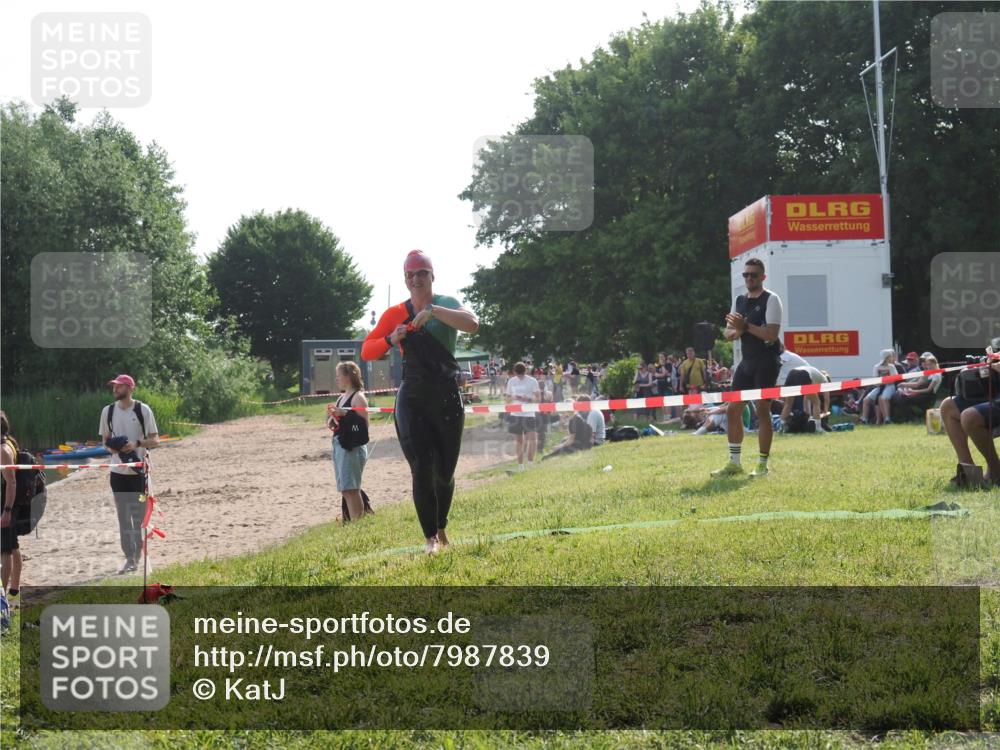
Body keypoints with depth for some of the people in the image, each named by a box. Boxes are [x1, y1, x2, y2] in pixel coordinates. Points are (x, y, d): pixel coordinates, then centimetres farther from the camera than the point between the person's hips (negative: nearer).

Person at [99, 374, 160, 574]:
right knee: (123, 518, 6)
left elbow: (155, 440, -4)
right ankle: (130, 559, 12)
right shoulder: (108, 411, 6)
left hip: (138, 470, -3)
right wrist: (111, 446, -8)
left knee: (139, 516, -1)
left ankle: (140, 556, 11)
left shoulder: (143, 410, -5)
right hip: (118, 472, 4)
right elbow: (105, 439, 14)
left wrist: (136, 443, -21)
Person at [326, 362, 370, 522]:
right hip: (338, 444, 9)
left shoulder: (358, 397, -8)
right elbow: (335, 423, 26)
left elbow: (364, 424, -18)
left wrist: (344, 413, -22)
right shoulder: (341, 398, 18)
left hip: (352, 447, -9)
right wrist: (332, 418, 4)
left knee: (351, 489, -12)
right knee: (346, 490, 10)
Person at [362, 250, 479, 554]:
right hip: (412, 400, 0)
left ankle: (441, 529, 32)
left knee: (444, 472, 9)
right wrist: (391, 339, -15)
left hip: (447, 399, 0)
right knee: (422, 470, -9)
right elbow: (367, 352, 4)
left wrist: (432, 310, -28)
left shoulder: (447, 304, -1)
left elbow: (472, 324, -23)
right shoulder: (396, 314, 4)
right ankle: (431, 538, -2)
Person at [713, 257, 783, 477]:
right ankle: (734, 463, 13)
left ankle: (762, 465, 1)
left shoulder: (771, 300, -7)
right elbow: (728, 333, 13)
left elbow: (771, 334, -18)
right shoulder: (739, 301, 14)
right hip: (746, 361, 7)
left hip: (766, 362, -7)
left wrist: (746, 325, -21)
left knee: (762, 410, -5)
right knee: (733, 409, 5)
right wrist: (737, 331, -9)